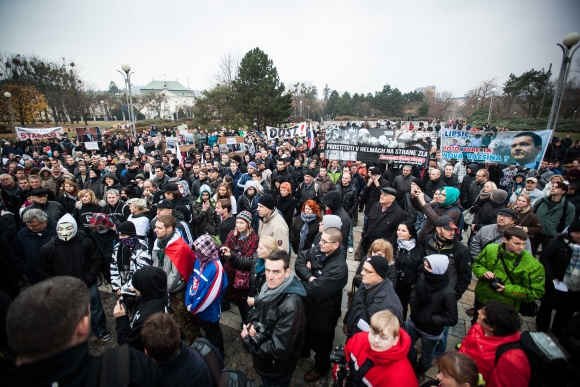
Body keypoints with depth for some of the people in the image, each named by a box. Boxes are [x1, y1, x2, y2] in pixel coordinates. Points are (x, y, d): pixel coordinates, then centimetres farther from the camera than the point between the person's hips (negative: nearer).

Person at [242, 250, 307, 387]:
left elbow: (278, 351, -34)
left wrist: (247, 339, -22)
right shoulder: (268, 288, -10)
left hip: (277, 370, -7)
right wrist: (253, 324, -15)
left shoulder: (290, 307, -37)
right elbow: (256, 311, 6)